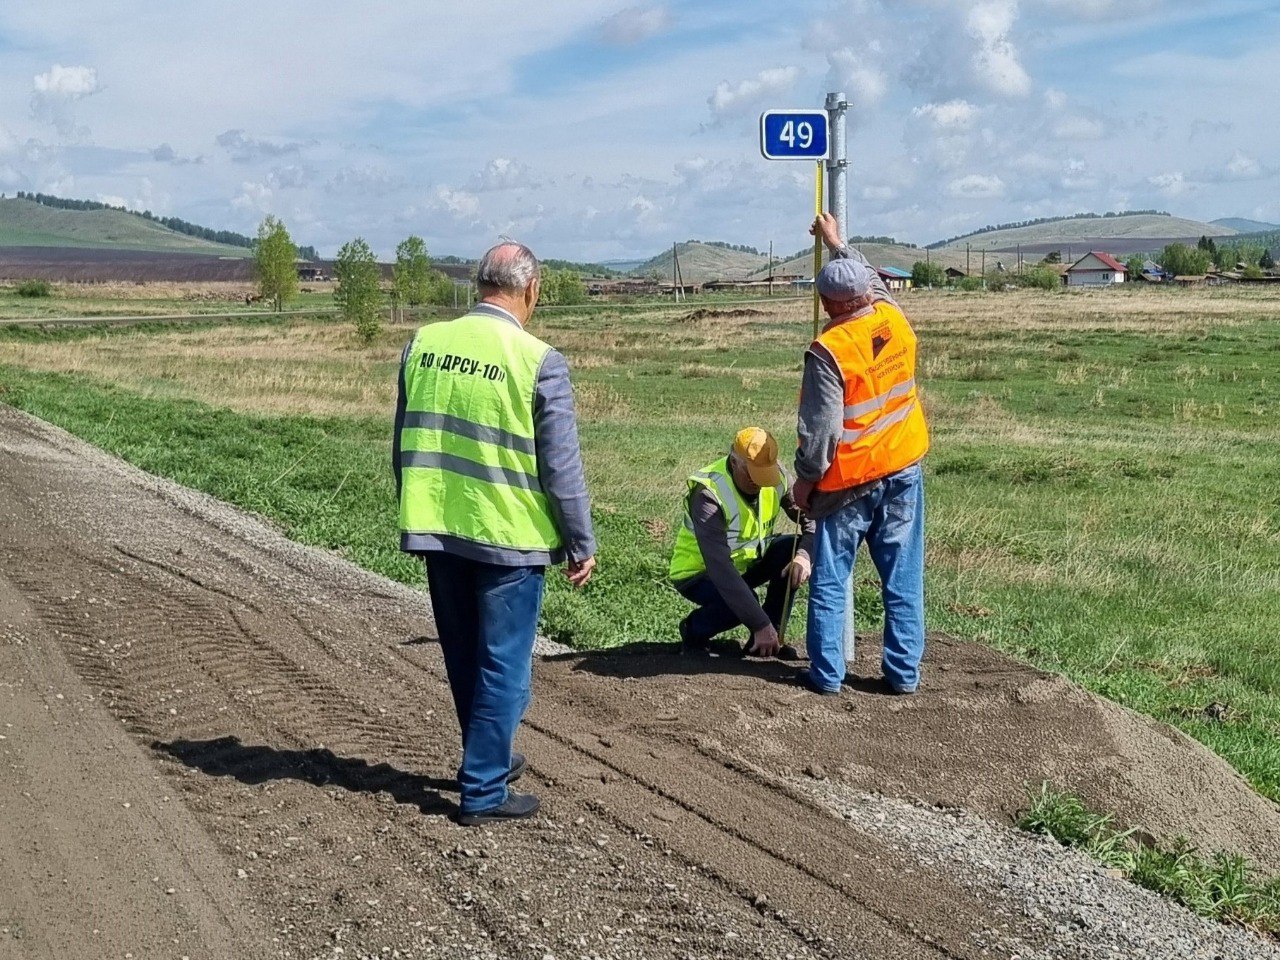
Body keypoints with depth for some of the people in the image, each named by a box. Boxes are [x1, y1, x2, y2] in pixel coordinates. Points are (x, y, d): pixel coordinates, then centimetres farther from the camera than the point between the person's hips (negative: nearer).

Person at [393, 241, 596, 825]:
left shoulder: (423, 344, 2)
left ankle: (490, 759, 37)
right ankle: (483, 791, 11)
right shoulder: (538, 361, -13)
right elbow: (562, 467, -10)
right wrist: (581, 545, 0)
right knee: (503, 665, 6)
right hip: (508, 537, -5)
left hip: (437, 531, 5)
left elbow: (403, 445, 11)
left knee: (463, 661, 19)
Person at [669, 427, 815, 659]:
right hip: (699, 573, -6)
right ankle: (693, 629, -3)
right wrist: (761, 625, -42)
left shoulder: (777, 477, -14)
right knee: (741, 603, -35)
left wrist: (804, 554, -32)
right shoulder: (708, 494, -32)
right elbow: (720, 569, -39)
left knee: (793, 550, -19)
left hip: (746, 560, 6)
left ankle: (771, 639, -8)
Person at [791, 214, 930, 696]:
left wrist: (804, 479, -4)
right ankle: (904, 672, 14)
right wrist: (838, 244, 35)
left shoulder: (827, 351, -18)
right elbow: (874, 281, 22)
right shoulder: (895, 321, -1)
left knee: (830, 581, 7)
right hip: (903, 471, 5)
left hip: (847, 482, -5)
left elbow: (821, 428, -18)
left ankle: (826, 673, 11)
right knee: (903, 579, 9)